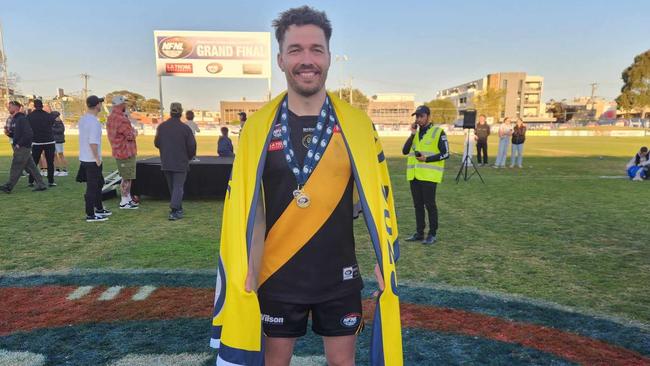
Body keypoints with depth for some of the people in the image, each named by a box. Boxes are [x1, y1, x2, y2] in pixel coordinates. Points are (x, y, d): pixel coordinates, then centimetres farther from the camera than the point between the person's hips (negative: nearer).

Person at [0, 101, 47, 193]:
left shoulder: (22, 119, -14)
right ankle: (41, 184, 12)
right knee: (31, 167, 9)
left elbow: (29, 134, -22)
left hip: (23, 148, -9)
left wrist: (19, 144, -18)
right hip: (19, 147, 9)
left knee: (15, 167, -3)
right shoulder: (14, 119, 15)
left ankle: (8, 187, 3)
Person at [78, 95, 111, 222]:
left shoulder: (82, 119, 10)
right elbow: (93, 142, -25)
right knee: (92, 187, -2)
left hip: (84, 158, 10)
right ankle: (90, 215, 6)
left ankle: (99, 209, 31)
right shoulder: (94, 122, -20)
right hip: (92, 161, -10)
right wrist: (97, 158, -17)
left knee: (99, 183, 21)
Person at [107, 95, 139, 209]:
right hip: (126, 152, -10)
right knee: (127, 177, -1)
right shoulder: (121, 119, -22)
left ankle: (128, 198, 29)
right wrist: (134, 131, 1)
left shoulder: (110, 118, 12)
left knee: (126, 177, 20)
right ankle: (124, 202, 5)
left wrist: (131, 131, 3)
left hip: (118, 151, 10)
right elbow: (131, 135, -20)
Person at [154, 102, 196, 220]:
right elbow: (192, 146, -9)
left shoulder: (161, 127, -1)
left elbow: (156, 143, 8)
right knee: (178, 186, 0)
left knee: (172, 187, 17)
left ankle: (178, 209, 27)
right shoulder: (185, 128, -12)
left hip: (166, 163, 4)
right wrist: (189, 157, 11)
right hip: (181, 163, -4)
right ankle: (174, 211, -13)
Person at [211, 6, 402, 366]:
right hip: (277, 277, 0)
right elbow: (245, 206, -3)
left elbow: (376, 197, -1)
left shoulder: (356, 123, -5)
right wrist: (246, 272, -4)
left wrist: (385, 263, -4)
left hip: (339, 275, 0)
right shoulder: (258, 125, -6)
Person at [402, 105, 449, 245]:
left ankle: (432, 234, 8)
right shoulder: (415, 132, 14)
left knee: (429, 204, -2)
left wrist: (427, 159, -17)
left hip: (429, 175, -6)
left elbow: (445, 154, -7)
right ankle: (419, 232, 20)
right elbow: (405, 151, 3)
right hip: (414, 175, 6)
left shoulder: (438, 132, -4)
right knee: (418, 204, 10)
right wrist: (412, 134, -5)